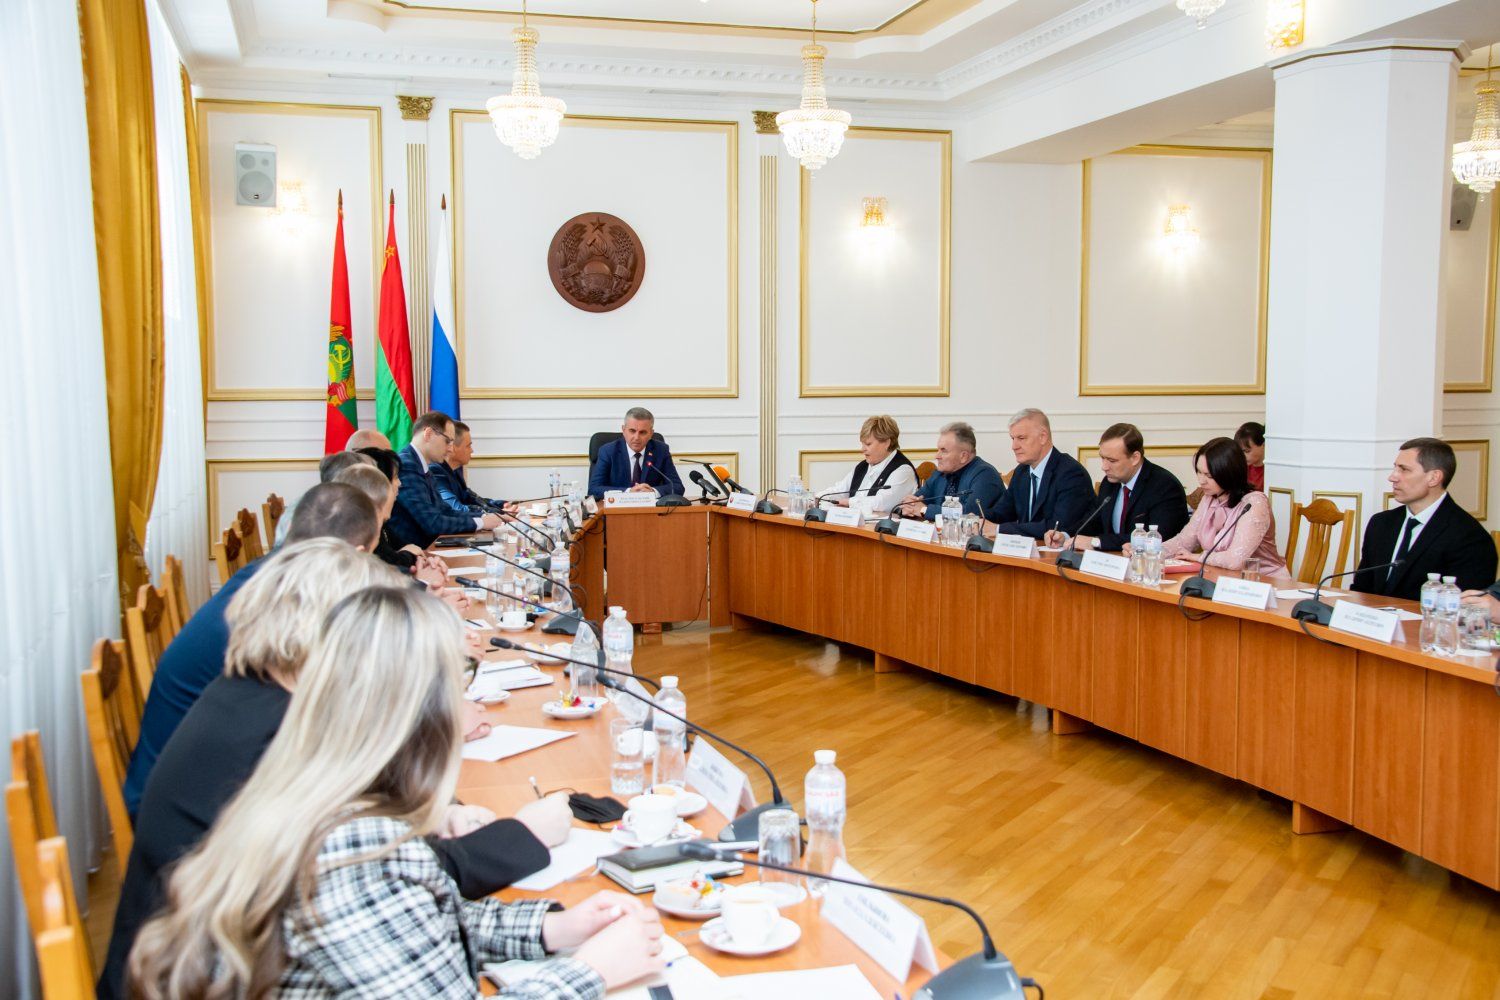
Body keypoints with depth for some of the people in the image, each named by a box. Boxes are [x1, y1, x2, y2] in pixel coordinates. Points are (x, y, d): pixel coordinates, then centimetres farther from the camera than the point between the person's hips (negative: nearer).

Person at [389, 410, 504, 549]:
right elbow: (432, 523, -20)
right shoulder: (406, 466, -17)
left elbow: (445, 511, 14)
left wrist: (484, 516, 0)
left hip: (428, 545, 9)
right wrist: (480, 522, -11)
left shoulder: (423, 467, 12)